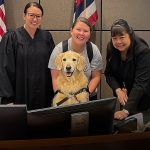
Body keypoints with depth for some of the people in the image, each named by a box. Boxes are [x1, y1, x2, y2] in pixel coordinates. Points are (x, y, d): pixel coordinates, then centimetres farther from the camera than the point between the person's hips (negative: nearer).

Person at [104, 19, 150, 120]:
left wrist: (126, 110, -43)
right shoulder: (111, 48, -12)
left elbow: (140, 83, -35)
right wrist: (118, 90, -24)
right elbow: (109, 74, -4)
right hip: (125, 97, 5)